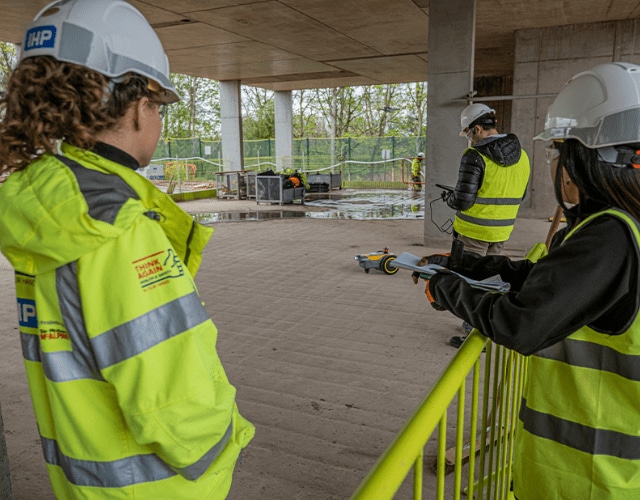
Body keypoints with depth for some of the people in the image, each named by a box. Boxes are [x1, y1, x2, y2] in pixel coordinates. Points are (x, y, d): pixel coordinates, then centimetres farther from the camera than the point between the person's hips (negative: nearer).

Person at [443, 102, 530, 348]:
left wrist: (448, 196, 1)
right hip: (502, 231, 7)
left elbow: (462, 201, -20)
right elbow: (520, 195, 14)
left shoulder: (475, 156, -18)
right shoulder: (522, 156, 5)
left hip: (474, 231, -7)